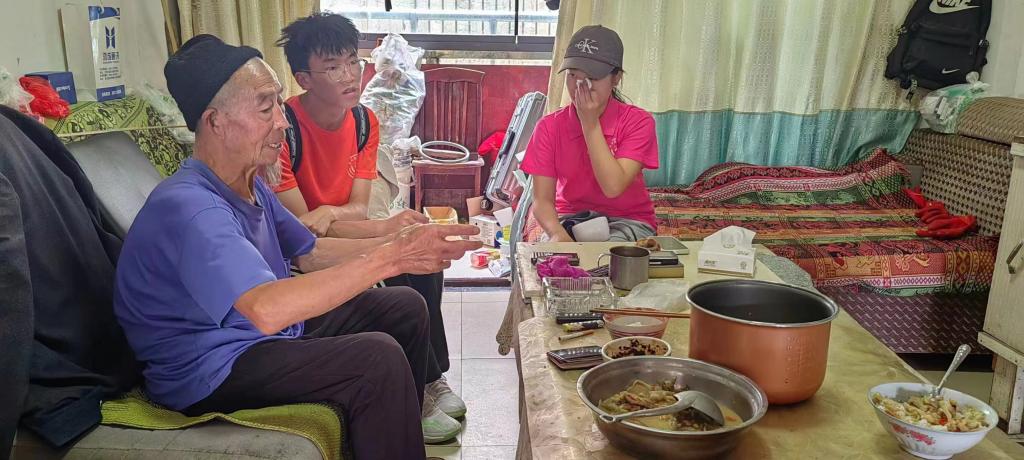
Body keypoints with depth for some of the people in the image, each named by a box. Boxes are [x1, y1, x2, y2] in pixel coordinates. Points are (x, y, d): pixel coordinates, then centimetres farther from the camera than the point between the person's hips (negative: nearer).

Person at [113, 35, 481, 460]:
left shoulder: (250, 185, 5)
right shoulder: (188, 207, -27)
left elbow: (309, 254, 11)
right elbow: (268, 310, -40)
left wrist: (396, 244, -5)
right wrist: (390, 259, -37)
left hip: (273, 333, 10)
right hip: (210, 371, -10)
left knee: (404, 309, 8)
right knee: (379, 358, -26)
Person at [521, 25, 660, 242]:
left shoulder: (638, 122, -11)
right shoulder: (549, 127, -5)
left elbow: (613, 187, -23)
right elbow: (542, 200, -10)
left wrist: (590, 123, -21)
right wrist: (558, 234, -33)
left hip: (627, 220, -1)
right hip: (570, 219, 2)